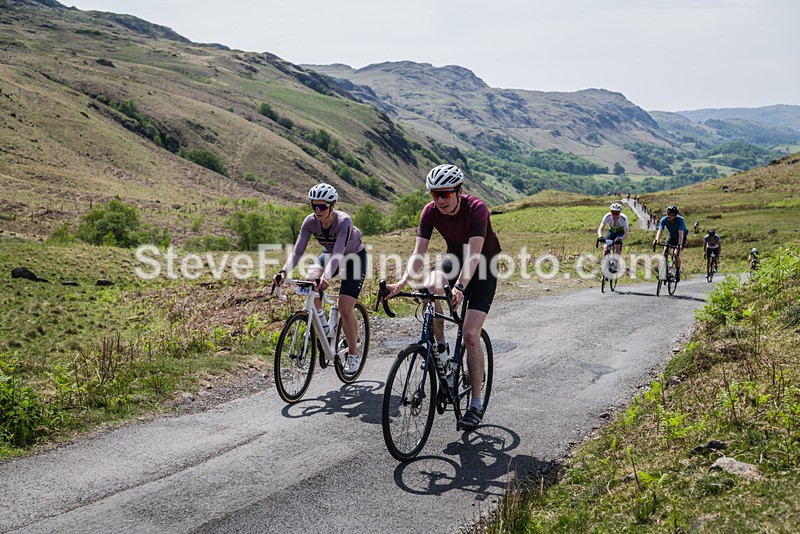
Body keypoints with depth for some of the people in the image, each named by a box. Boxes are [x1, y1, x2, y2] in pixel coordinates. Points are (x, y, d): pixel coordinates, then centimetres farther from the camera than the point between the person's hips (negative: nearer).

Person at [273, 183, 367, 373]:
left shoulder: (343, 221, -35)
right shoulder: (310, 221, -22)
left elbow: (338, 254, -47)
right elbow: (297, 251, -28)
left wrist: (326, 277, -64)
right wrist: (284, 272, -46)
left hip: (355, 257, -5)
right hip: (330, 254, 5)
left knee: (345, 309, -16)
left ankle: (353, 354, 3)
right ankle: (320, 317, -5)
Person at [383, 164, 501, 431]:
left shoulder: (476, 209, -30)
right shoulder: (430, 212, -17)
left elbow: (474, 255, -39)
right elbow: (418, 253, -22)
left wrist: (460, 287, -55)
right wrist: (402, 283, -39)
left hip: (483, 267, -4)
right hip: (455, 258, 4)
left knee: (470, 334, -15)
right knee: (430, 289, -31)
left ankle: (476, 404, -4)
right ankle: (440, 347, -7)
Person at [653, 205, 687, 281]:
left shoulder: (680, 220, -33)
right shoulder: (664, 219, -24)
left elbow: (680, 233, -42)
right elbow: (660, 230, -33)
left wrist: (679, 244, -56)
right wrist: (657, 240, -52)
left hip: (681, 237, -3)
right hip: (672, 236, 3)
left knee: (676, 254, -19)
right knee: (665, 250, -19)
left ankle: (677, 272, -2)